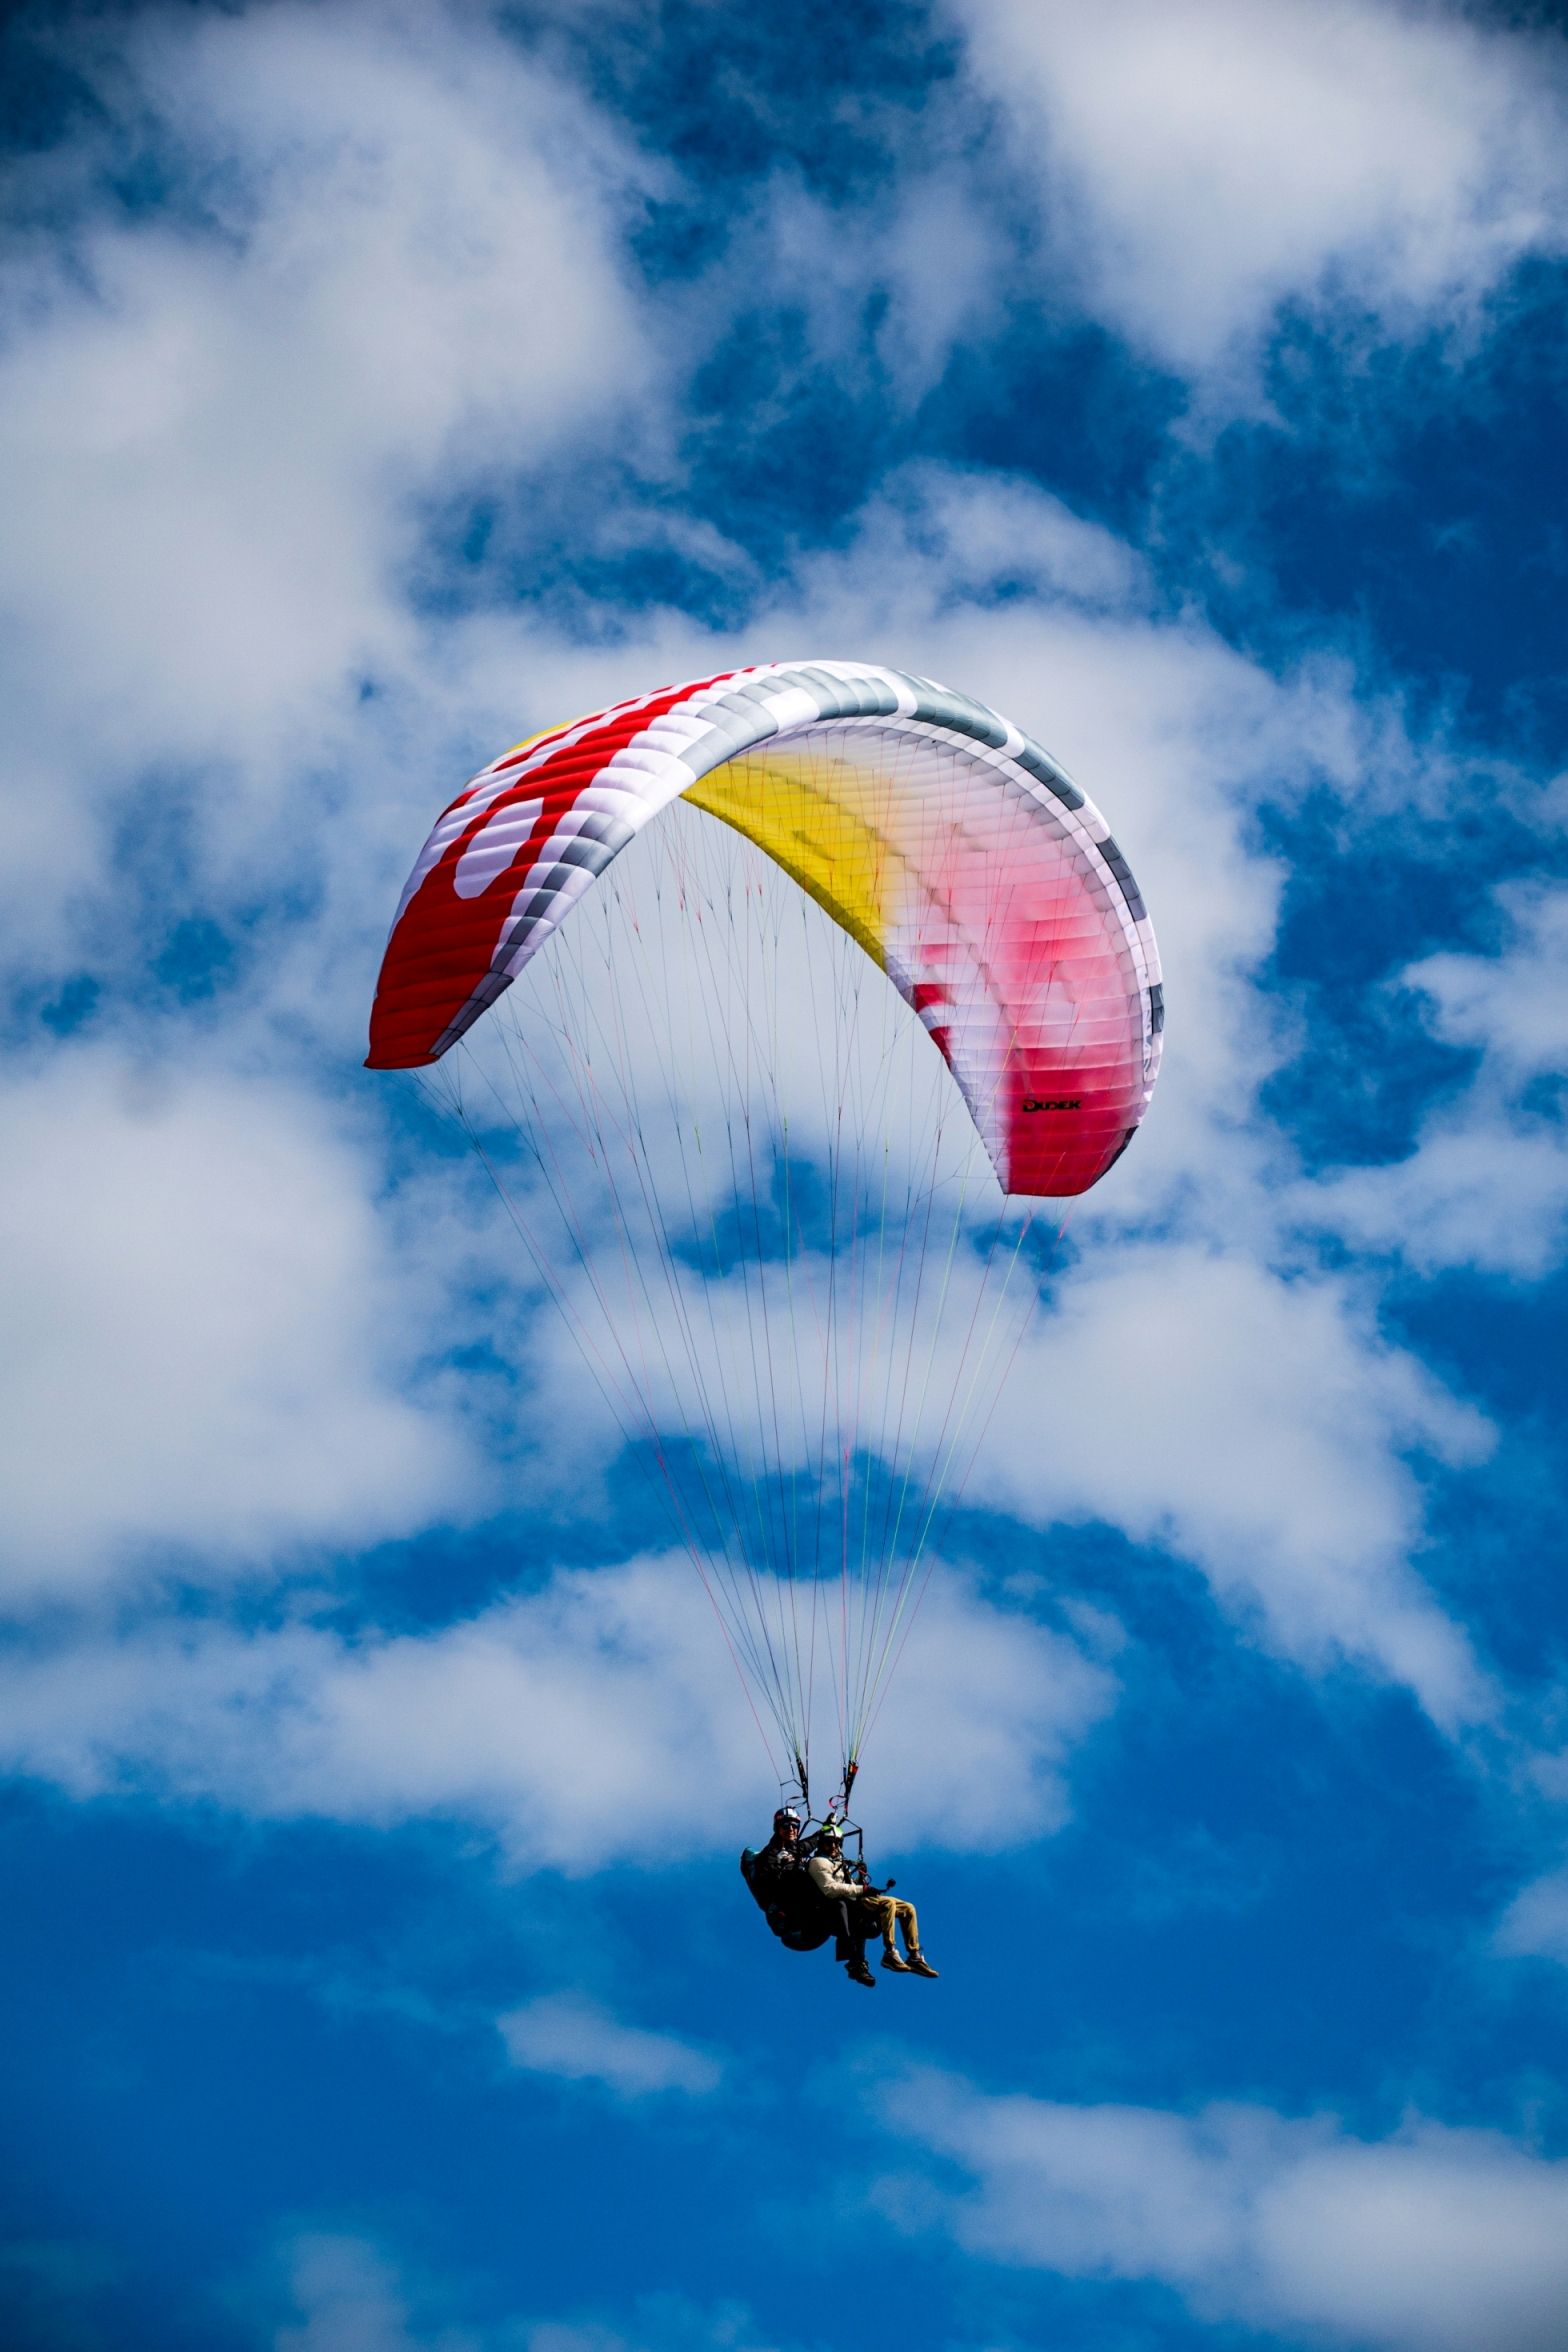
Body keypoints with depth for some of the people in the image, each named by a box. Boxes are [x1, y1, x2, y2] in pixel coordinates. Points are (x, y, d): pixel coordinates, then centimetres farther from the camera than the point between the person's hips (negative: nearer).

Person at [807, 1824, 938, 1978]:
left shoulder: (837, 1862, 29)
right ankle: (889, 1954, -31)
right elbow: (830, 1889, -17)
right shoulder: (818, 1862, -2)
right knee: (888, 1903, -32)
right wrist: (862, 1889, -19)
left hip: (856, 1900, 10)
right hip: (846, 1905, -10)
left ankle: (915, 1957, 0)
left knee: (908, 1909, 2)